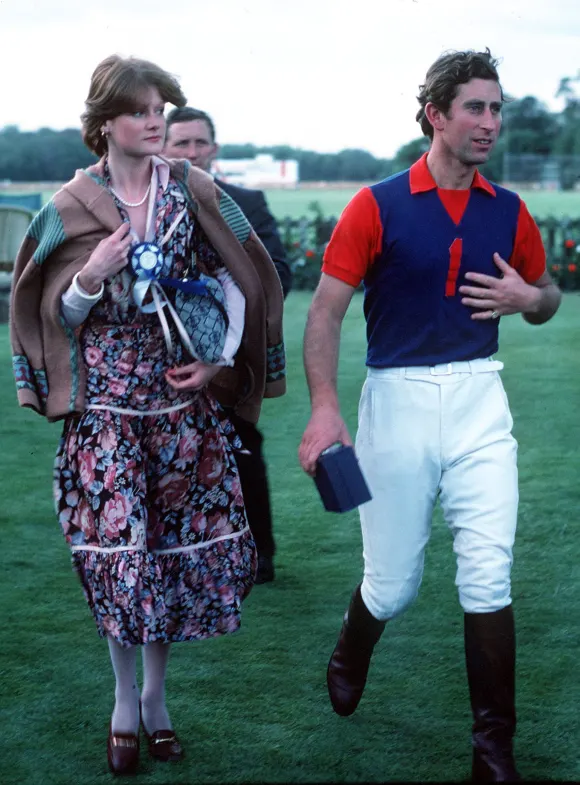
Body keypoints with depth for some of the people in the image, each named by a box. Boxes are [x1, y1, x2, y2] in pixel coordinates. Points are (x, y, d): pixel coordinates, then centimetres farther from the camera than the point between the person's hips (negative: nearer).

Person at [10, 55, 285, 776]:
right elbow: (57, 315, 3)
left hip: (185, 399, 2)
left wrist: (219, 358, -2)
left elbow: (238, 280, 8)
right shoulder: (72, 206, 0)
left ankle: (155, 696, 21)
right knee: (120, 549, -6)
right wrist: (92, 276, -17)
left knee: (180, 544, 3)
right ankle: (125, 703, 13)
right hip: (106, 403, -2)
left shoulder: (193, 192, 2)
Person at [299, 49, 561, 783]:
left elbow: (546, 296, 20)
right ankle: (348, 661, 41)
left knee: (488, 578, -6)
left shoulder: (508, 211, 5)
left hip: (480, 400, 2)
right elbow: (326, 310, -7)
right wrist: (324, 409, -17)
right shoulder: (377, 206, -6)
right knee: (393, 583, 6)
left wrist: (527, 297, -5)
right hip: (398, 398, -2)